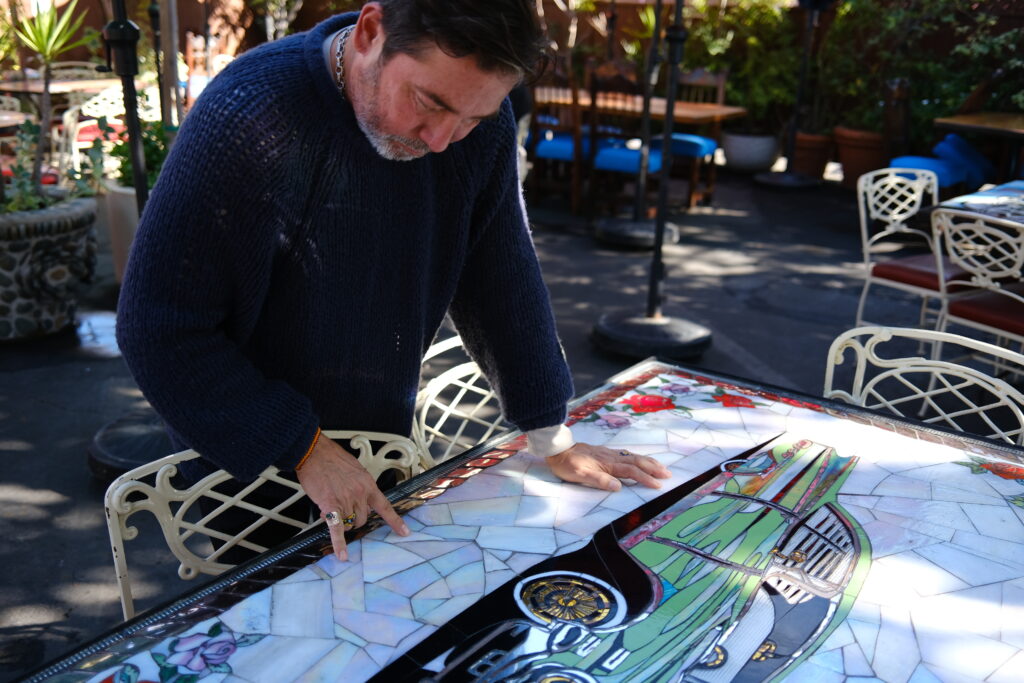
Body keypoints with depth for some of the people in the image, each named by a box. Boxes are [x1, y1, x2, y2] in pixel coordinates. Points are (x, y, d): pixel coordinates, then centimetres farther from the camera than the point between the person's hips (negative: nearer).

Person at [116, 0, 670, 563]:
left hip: (383, 448, 5)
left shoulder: (481, 122, -12)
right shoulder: (248, 116, -28)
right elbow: (158, 330, -24)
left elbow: (500, 278, -3)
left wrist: (552, 438, -2)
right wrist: (303, 448, -24)